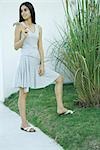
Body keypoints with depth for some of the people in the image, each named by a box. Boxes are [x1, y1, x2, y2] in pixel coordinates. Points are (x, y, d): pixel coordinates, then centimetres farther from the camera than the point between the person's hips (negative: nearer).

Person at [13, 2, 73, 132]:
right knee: (23, 92, -3)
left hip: (37, 61, 6)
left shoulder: (38, 28, 14)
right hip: (26, 60, -6)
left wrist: (42, 64, 2)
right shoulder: (20, 26, 1)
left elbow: (40, 47, 10)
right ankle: (24, 123, 2)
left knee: (59, 78, 6)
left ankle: (60, 108, 9)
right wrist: (24, 37, -20)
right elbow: (16, 46, -2)